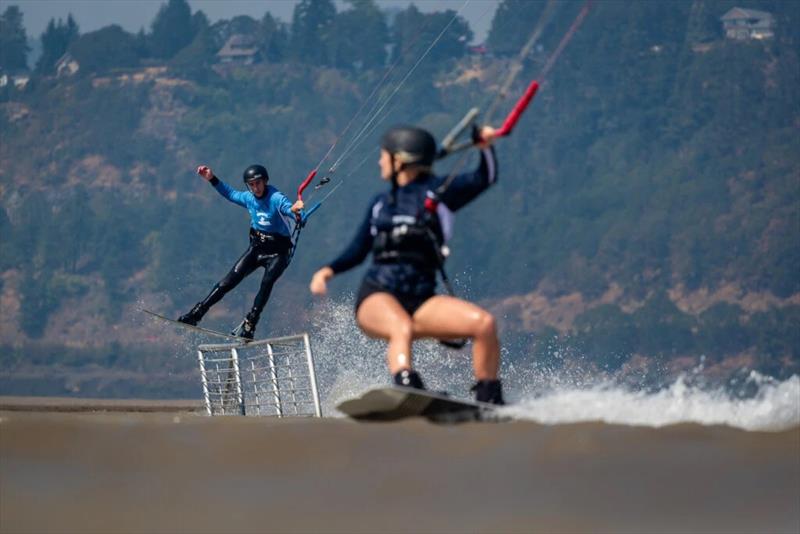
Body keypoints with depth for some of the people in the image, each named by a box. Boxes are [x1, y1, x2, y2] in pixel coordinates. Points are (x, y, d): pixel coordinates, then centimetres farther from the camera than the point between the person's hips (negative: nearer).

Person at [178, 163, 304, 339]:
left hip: (278, 253, -5)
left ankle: (249, 326, -28)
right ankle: (196, 313, -3)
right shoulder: (249, 198, -1)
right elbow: (230, 193, 21)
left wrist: (294, 211, -65)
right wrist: (212, 179, 16)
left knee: (267, 283, -29)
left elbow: (288, 207, -41)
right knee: (229, 281, -5)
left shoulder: (276, 199, -20)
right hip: (256, 247, 5)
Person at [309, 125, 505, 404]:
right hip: (377, 297, 1)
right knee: (403, 328, -35)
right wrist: (329, 270, 7)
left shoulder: (437, 192, 9)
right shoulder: (381, 203, 21)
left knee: (484, 322, -23)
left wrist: (485, 147, -23)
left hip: (421, 299, 0)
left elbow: (484, 179, -4)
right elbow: (358, 250, 25)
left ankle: (489, 400, -9)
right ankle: (407, 388, -59)